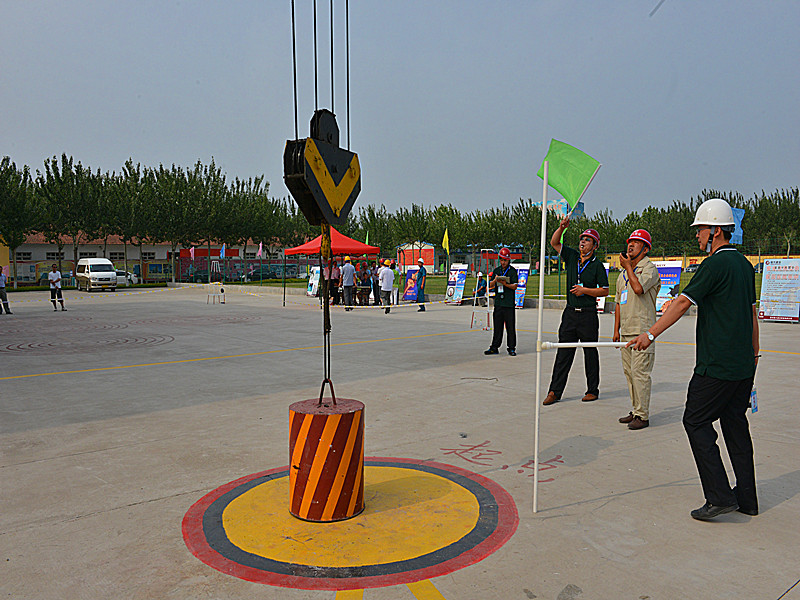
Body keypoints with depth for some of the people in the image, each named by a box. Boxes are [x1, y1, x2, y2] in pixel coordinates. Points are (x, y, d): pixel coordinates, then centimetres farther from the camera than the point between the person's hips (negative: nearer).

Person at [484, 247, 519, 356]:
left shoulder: (512, 271, 1)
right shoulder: (496, 271, 15)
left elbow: (515, 286, -5)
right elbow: (491, 285, 11)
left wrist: (505, 284, -21)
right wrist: (495, 280, -9)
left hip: (509, 303, -4)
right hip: (498, 302, 4)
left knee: (510, 326, -2)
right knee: (497, 326, 7)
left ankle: (511, 348, 6)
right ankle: (494, 347, 12)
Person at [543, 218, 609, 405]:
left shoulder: (597, 265, -2)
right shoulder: (572, 256, 9)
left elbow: (605, 291, -2)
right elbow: (554, 242, 8)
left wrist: (584, 290, -12)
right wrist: (562, 227, -7)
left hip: (588, 314, -4)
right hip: (570, 312, 4)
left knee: (590, 353, 5)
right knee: (563, 352, 3)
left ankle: (593, 390, 17)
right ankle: (555, 391, 5)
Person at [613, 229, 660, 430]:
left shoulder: (650, 269, -5)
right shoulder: (623, 274, 19)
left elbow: (638, 288, -25)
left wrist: (628, 267, -10)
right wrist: (616, 329, 15)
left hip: (642, 331, -8)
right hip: (626, 331, 8)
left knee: (639, 372, -9)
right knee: (629, 372, 12)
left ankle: (643, 415, -2)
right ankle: (636, 411, 22)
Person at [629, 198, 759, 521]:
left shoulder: (715, 265, -14)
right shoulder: (744, 264, 14)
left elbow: (682, 303, -21)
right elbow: (751, 312, 20)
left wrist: (651, 333, -21)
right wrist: (754, 353, 27)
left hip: (717, 365, -9)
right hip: (743, 365, 9)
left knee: (696, 422, -1)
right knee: (735, 423, 14)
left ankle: (720, 496, -1)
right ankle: (746, 499, 21)